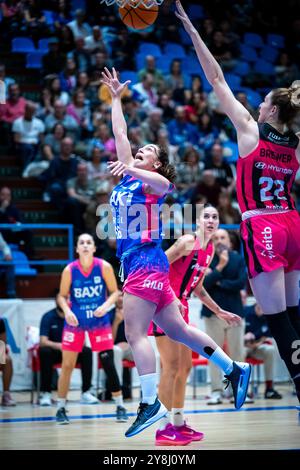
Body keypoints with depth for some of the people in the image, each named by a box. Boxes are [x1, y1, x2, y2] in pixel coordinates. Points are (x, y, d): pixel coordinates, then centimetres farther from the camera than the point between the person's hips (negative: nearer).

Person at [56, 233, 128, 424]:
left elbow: (115, 292, -1)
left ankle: (120, 406, 11)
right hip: (75, 322, 0)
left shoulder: (104, 267, -10)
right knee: (67, 365, -1)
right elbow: (62, 296, 1)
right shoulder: (70, 270, -9)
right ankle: (61, 408, 11)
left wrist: (106, 305, -19)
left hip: (100, 320, 0)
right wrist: (67, 310, -18)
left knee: (108, 363, -1)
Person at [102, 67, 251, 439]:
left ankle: (150, 404, -19)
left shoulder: (153, 182, -3)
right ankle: (234, 370, 17)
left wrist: (132, 170, -43)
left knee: (134, 333, -15)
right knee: (176, 330, 11)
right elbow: (120, 134, 21)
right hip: (134, 263, 8)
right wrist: (116, 97, 26)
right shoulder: (128, 177, 17)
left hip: (146, 262, -8)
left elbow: (163, 183, -28)